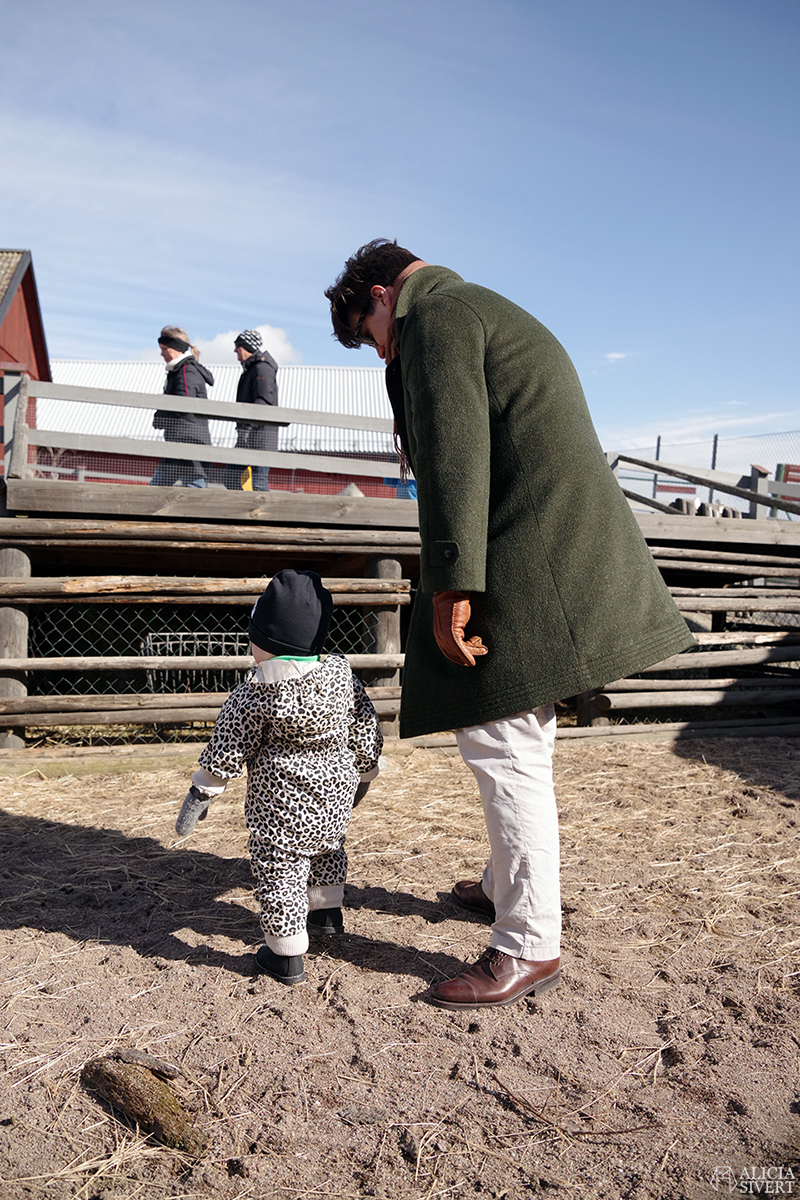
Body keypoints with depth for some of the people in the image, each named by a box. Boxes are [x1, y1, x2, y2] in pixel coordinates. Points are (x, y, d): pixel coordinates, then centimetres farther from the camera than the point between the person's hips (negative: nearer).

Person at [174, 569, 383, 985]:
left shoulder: (254, 694, -16)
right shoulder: (344, 676, -3)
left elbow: (226, 752, -10)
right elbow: (366, 732, 6)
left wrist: (201, 792, 2)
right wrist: (363, 772, 23)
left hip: (280, 803, -5)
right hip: (336, 795, 6)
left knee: (279, 871, 7)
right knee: (328, 848, 31)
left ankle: (287, 955, 15)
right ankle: (327, 911, 43)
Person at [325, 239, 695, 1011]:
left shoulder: (433, 314, -2)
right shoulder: (500, 318, 28)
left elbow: (453, 452, -17)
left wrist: (451, 584, -21)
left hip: (525, 567, -10)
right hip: (571, 561, 11)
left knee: (501, 744, -5)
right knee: (518, 739, 20)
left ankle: (530, 946, 5)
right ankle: (507, 885, 35)